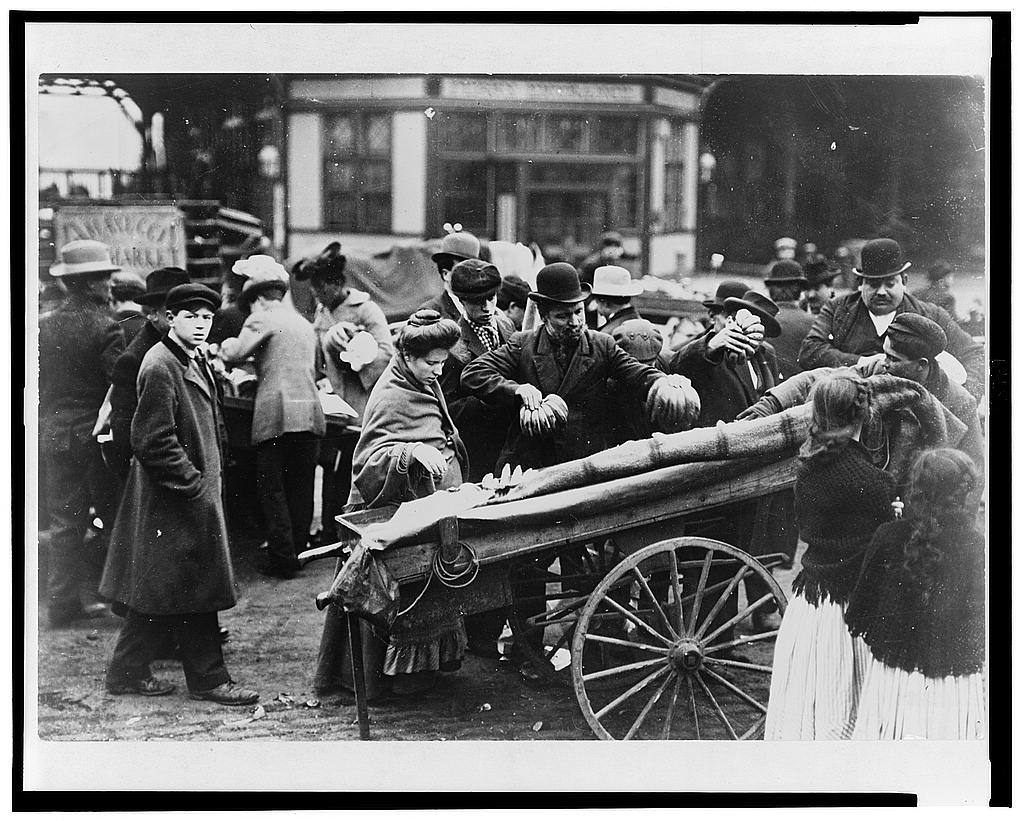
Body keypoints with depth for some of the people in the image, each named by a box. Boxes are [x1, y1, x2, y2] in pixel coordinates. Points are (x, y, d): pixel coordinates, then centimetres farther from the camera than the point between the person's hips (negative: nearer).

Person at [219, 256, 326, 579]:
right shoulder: (304, 323, 21)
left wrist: (227, 344, 14)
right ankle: (298, 549, 17)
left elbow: (233, 355, -9)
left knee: (272, 487, 0)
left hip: (277, 413, -6)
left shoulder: (263, 318, -2)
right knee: (301, 487, 11)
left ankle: (283, 558, -2)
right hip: (310, 412, 7)